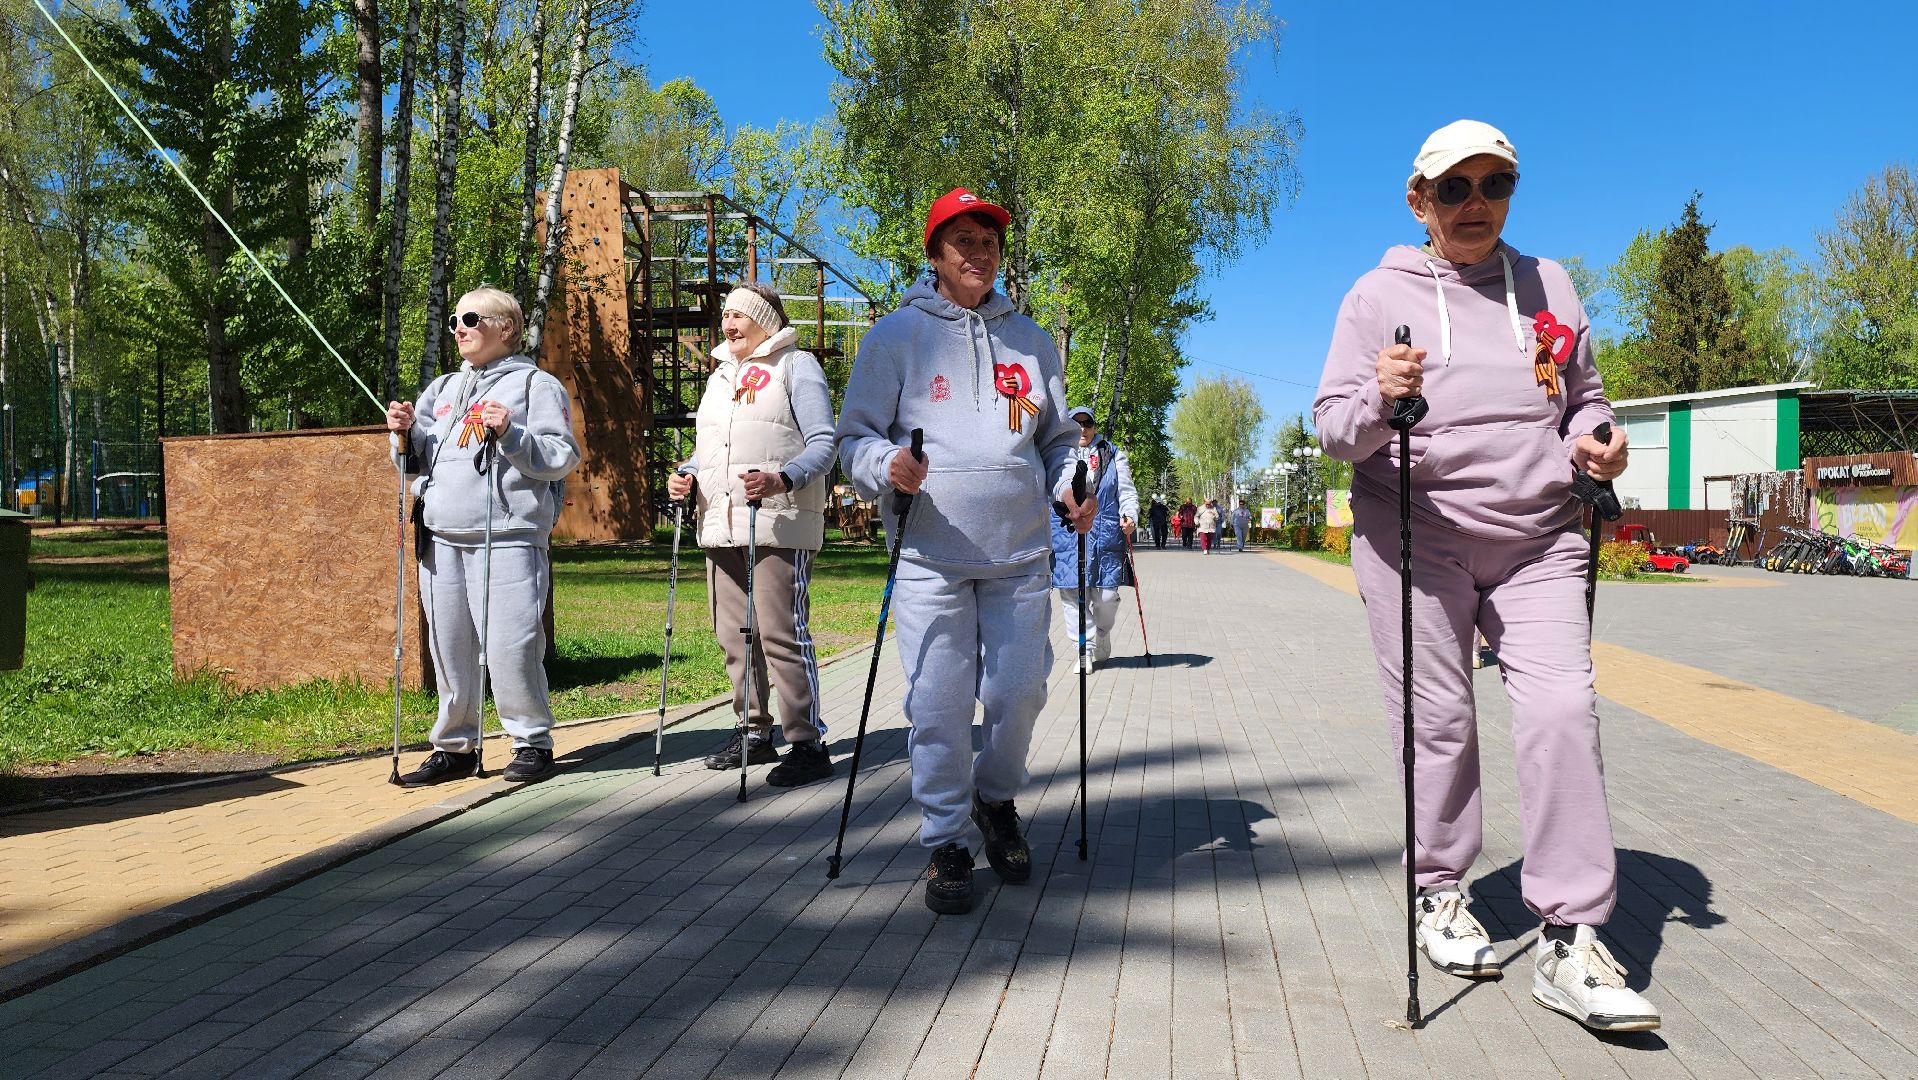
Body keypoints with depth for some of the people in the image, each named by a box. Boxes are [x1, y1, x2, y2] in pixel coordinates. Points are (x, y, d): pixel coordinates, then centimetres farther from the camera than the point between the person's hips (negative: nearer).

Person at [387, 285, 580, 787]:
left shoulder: (537, 384, 4)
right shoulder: (443, 388, 23)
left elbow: (563, 458, -5)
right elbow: (421, 460, 24)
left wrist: (510, 434, -15)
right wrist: (407, 433, 5)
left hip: (506, 538, -6)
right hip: (440, 539, 6)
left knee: (509, 646, -9)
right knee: (448, 646, 8)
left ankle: (533, 741, 7)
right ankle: (455, 747, 19)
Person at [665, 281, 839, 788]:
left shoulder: (797, 366, 1)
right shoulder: (720, 375, 24)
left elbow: (823, 443, -8)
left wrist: (782, 480, -25)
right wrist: (687, 475, 7)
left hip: (780, 526, -8)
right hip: (721, 526, 8)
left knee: (782, 634, -11)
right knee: (735, 635, 9)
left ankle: (808, 743, -4)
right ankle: (755, 733, 22)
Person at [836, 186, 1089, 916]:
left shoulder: (1030, 339, 16)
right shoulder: (897, 335, 5)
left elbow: (1059, 437, 21)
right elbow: (855, 436, 3)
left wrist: (1071, 488, 1)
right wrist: (886, 465, -19)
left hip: (1020, 555, 3)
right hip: (930, 555, -3)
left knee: (1020, 692, 5)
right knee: (937, 705, -4)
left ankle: (996, 801, 33)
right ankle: (947, 843, 13)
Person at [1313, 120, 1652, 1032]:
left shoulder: (1549, 285, 14)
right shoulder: (1379, 294, 3)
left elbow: (1583, 396, 24)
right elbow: (1333, 429, -2)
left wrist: (1592, 443, 1)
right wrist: (1378, 402, -25)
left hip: (1538, 538, 3)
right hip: (1416, 535, -2)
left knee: (1563, 709, -10)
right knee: (1438, 719, 0)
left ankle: (1571, 943, -5)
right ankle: (1439, 895, 21)